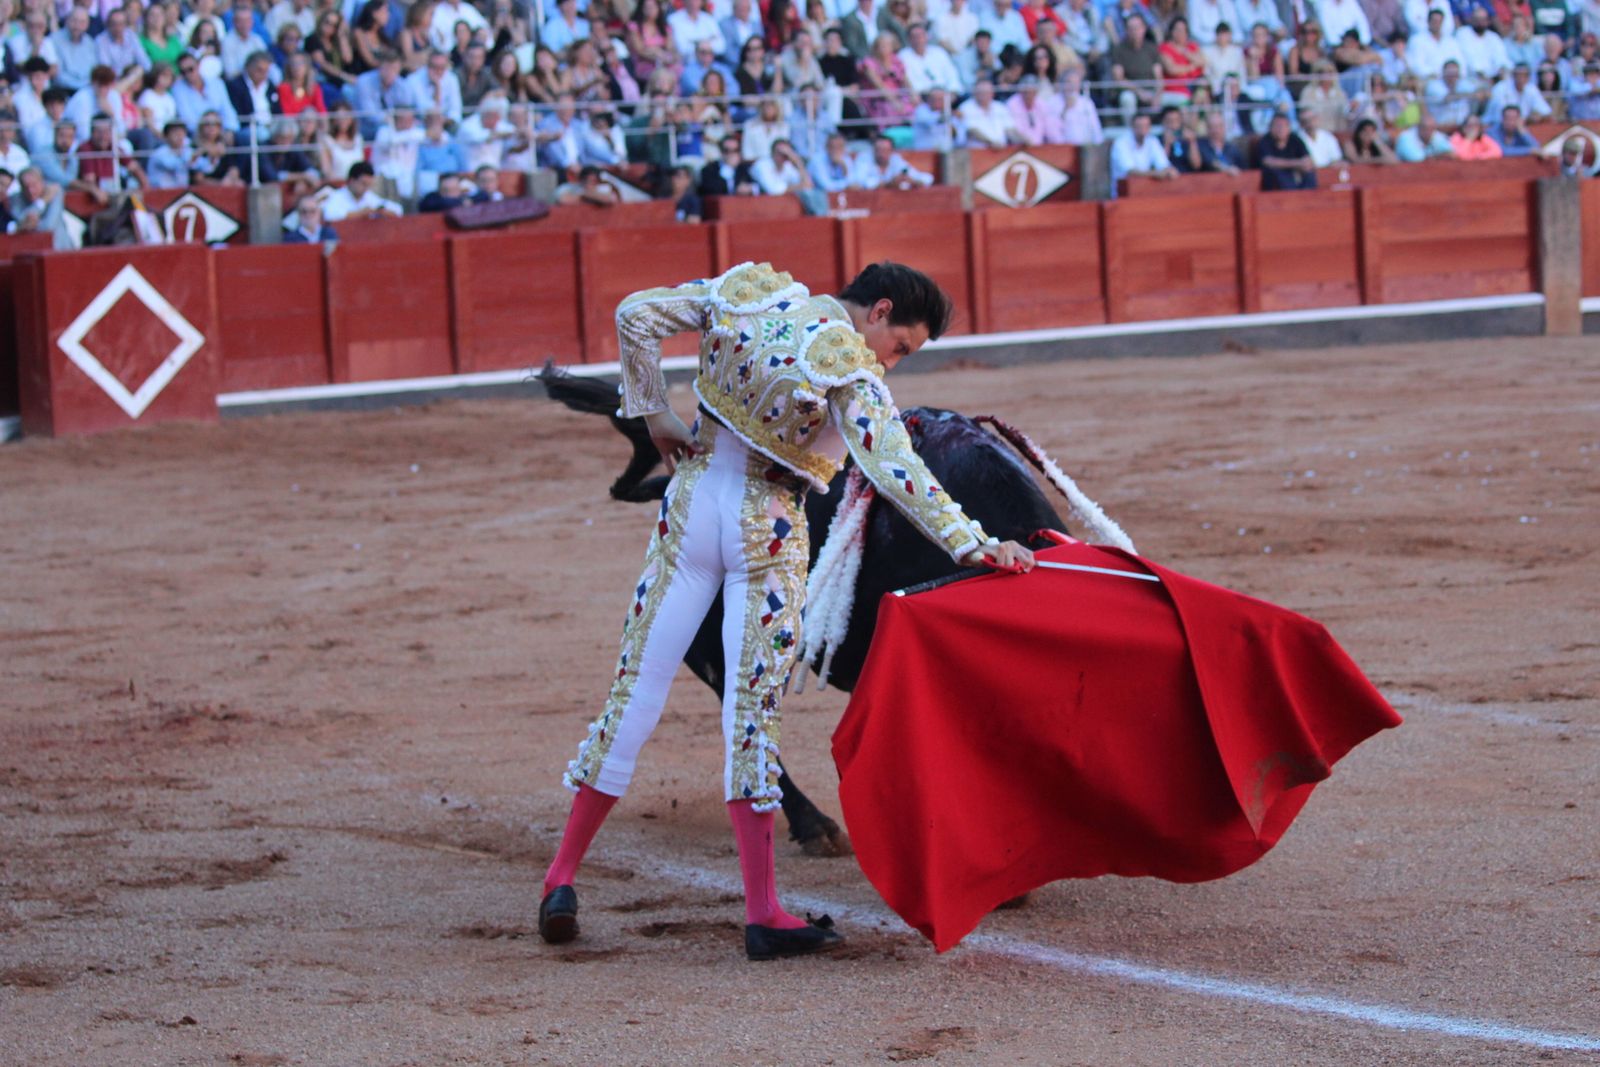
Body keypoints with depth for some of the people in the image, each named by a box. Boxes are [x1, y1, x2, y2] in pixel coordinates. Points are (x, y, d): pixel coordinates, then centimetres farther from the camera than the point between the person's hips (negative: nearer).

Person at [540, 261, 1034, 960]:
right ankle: (762, 913, -3)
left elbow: (636, 314, 2)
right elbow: (894, 473, -24)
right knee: (751, 712, -4)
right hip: (766, 530, -5)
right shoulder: (851, 370, -15)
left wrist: (652, 413, 7)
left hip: (690, 505, 5)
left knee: (636, 692, 9)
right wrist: (972, 544, -24)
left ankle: (562, 876, 12)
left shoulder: (751, 295, 1)